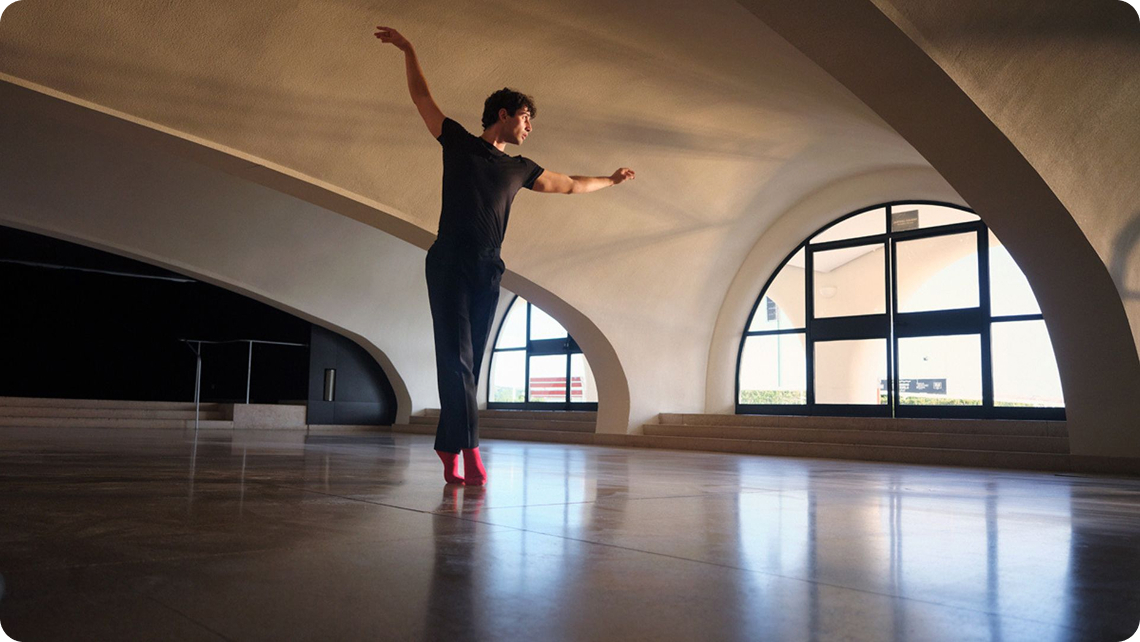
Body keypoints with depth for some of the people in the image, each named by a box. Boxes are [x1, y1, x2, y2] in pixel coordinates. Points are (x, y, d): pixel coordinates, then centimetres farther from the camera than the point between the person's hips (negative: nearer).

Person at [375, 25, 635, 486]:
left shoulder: (520, 169, 22)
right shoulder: (458, 142, 13)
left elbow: (569, 186, 33)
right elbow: (421, 97, 19)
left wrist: (610, 180, 41)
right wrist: (408, 51, 18)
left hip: (488, 270, 4)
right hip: (449, 262, -4)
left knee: (469, 362, -1)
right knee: (455, 354, -13)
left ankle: (449, 449, 3)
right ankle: (469, 449, -18)